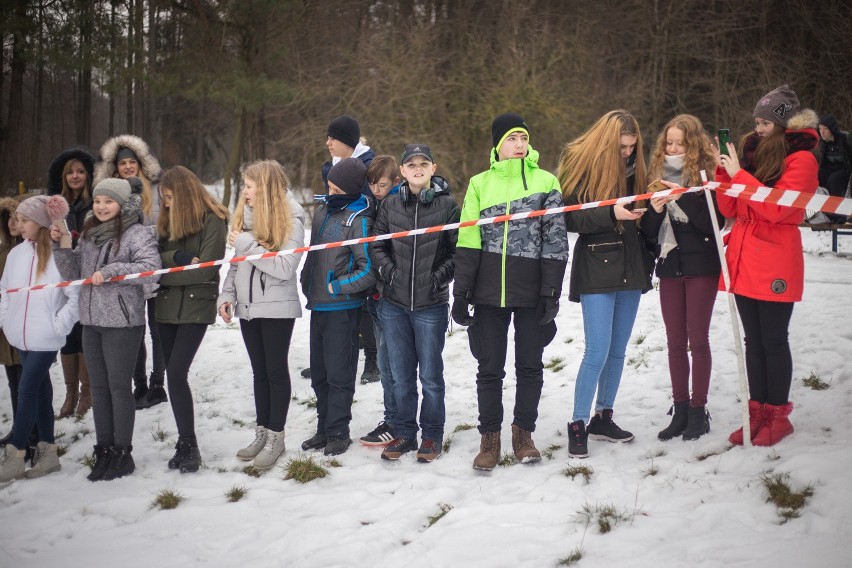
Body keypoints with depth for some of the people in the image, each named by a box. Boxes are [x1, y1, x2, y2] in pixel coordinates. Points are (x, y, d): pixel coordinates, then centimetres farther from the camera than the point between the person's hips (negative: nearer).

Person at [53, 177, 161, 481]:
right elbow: (72, 273, 16)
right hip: (91, 321, 7)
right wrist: (62, 245, 2)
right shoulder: (89, 234, 14)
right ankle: (104, 451, 19)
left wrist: (110, 271, -24)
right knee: (99, 387, 11)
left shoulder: (136, 234, -8)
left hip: (122, 322, -7)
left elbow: (150, 267, -21)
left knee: (119, 387, -1)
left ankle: (122, 454, 9)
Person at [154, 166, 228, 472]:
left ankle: (188, 446, -5)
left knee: (176, 374, -15)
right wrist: (179, 257, -14)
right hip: (167, 307, 7)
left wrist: (164, 276, -7)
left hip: (196, 306, -7)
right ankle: (185, 445, 14)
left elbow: (205, 270, -14)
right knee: (174, 376, 6)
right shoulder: (167, 221, 14)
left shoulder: (213, 221, -7)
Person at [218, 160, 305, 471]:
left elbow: (285, 268, -21)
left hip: (277, 308, -6)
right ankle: (262, 432, 23)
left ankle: (276, 436, 13)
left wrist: (248, 245, -20)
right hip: (248, 306, 6)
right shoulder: (246, 214, 6)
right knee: (259, 371, 14)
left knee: (276, 370, 3)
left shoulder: (291, 218, -13)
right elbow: (237, 261, 13)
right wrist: (227, 295, 6)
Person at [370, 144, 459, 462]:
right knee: (401, 376, 12)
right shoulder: (391, 205, 5)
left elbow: (459, 251, -2)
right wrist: (388, 269, -4)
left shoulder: (447, 205, -4)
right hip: (394, 304, 3)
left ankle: (431, 436, 20)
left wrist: (440, 275, -13)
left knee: (430, 376, 6)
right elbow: (377, 245, 11)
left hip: (431, 305, -3)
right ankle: (403, 433, 24)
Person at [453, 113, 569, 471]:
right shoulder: (480, 184, 7)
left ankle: (523, 432, 23)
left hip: (531, 291, 0)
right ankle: (489, 437, 16)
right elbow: (468, 242, 5)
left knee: (530, 364, 8)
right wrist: (461, 293, 0)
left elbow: (555, 241, 0)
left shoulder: (546, 182, 3)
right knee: (489, 367, 5)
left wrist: (551, 292, -6)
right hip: (489, 292, 1)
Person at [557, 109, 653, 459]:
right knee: (597, 352, -9)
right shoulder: (582, 164, -7)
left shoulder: (632, 168, 10)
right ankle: (578, 425, 1)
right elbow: (571, 219, -12)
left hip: (629, 268, 6)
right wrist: (610, 214, -24)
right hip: (596, 269, -6)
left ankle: (603, 417, 23)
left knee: (618, 350, 11)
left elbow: (642, 218, 17)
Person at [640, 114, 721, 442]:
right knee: (676, 342, 7)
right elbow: (647, 232, 8)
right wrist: (655, 210, -12)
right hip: (670, 267, 4)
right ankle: (680, 411, 14)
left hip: (701, 267, -4)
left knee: (697, 339, -1)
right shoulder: (657, 175, 8)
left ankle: (698, 411, 8)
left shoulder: (707, 175, -5)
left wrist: (683, 197, -21)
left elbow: (715, 222, -15)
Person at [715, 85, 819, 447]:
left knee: (773, 341, -1)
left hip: (775, 264, -7)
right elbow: (730, 208, 11)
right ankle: (758, 413, 18)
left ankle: (778, 417, 10)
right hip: (744, 260, 7)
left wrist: (739, 174, -17)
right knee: (753, 341, 11)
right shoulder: (753, 153, 14)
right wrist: (723, 170, -2)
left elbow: (778, 208, -19)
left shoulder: (800, 159, -6)